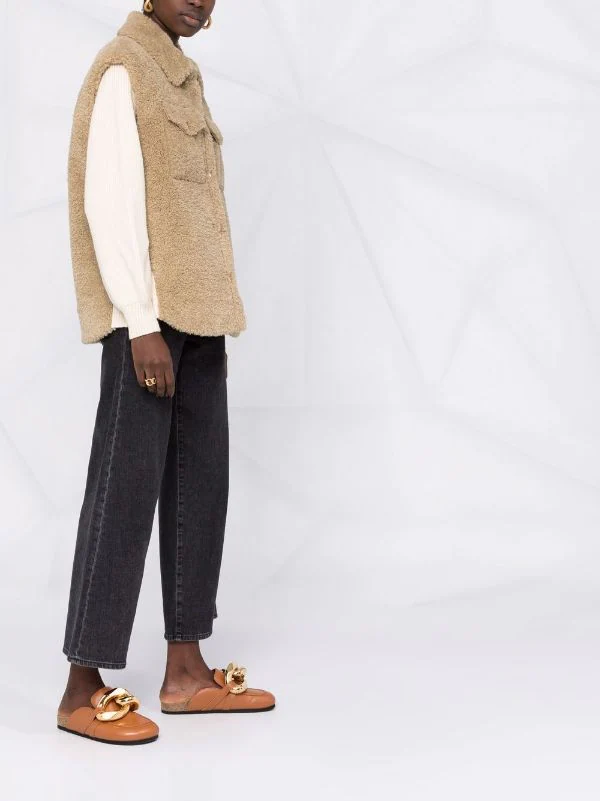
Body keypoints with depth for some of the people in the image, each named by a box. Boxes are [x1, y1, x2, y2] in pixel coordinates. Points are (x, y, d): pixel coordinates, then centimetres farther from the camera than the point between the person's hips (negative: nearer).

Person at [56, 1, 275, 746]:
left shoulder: (185, 77, 18)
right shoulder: (120, 70, -8)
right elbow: (108, 203, -16)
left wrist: (212, 320, 15)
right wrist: (142, 326, -20)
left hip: (196, 317, 9)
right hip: (147, 319, -9)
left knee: (200, 485, 8)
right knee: (126, 489, -6)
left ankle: (186, 670, 16)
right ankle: (83, 689, 2)